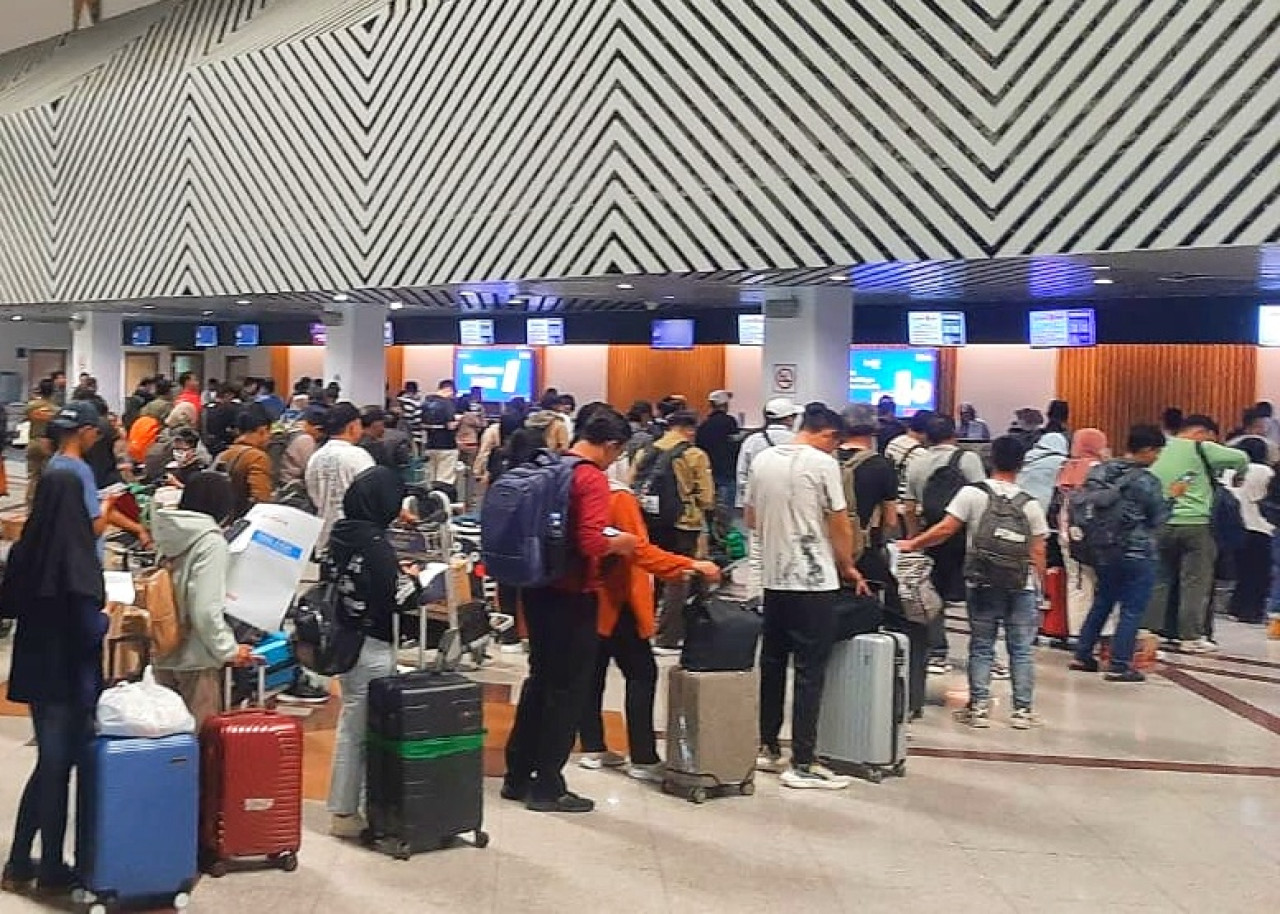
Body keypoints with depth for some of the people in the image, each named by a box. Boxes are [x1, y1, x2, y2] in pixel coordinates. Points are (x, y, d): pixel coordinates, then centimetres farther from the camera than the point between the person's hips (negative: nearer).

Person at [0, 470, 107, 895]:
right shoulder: (76, 554, -20)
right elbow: (90, 626, -22)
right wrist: (113, 618, -2)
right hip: (69, 675, -6)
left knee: (48, 763, 20)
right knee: (58, 768, 7)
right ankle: (51, 871, 19)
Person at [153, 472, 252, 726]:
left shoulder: (167, 533, 3)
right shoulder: (211, 541, -16)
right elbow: (205, 610, -20)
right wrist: (229, 650, -8)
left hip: (164, 657, 7)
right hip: (196, 659, -6)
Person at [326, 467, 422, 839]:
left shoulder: (339, 536, 4)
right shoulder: (375, 545, -20)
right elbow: (398, 599, -22)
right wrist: (411, 578, -2)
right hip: (373, 646, -8)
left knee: (351, 724, 16)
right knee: (365, 727, 1)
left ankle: (342, 810, 24)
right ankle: (348, 813, 9)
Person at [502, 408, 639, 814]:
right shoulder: (592, 479, -16)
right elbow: (590, 543, -26)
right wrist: (618, 544, -7)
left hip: (537, 589, 8)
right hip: (572, 595, -8)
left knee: (540, 680, 19)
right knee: (568, 690, 4)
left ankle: (518, 776, 27)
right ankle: (547, 787, 10)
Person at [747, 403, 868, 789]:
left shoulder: (762, 460, 6)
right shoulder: (823, 463, -11)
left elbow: (751, 519, 15)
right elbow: (840, 525, -8)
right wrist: (848, 568, 7)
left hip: (773, 578, 6)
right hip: (814, 582, -6)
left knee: (772, 665, 16)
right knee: (810, 673, -1)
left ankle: (767, 748, 24)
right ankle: (802, 765, 1)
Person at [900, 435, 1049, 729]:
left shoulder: (972, 494, -5)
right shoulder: (1030, 504, 2)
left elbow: (945, 530, -10)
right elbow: (1038, 553, 1)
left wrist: (912, 545, 0)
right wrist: (1040, 588, 10)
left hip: (983, 584, -1)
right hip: (1022, 587, 1)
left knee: (981, 647, 8)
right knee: (1021, 649, 8)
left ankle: (979, 707, 9)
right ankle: (1023, 710, 11)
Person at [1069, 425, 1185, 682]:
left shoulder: (1100, 471, 3)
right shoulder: (1147, 481, -14)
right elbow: (1157, 519, -7)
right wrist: (1172, 496, 5)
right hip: (1138, 554, -6)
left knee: (1102, 602, 19)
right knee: (1132, 610, 2)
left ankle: (1082, 655, 21)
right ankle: (1119, 665, 2)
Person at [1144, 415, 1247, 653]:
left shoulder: (1160, 450, 11)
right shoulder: (1201, 449, -4)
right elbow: (1242, 459, -3)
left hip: (1162, 524, 5)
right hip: (1194, 524, -5)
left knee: (1160, 580, 12)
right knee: (1195, 582, 2)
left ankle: (1152, 631, 14)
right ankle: (1191, 637, 2)